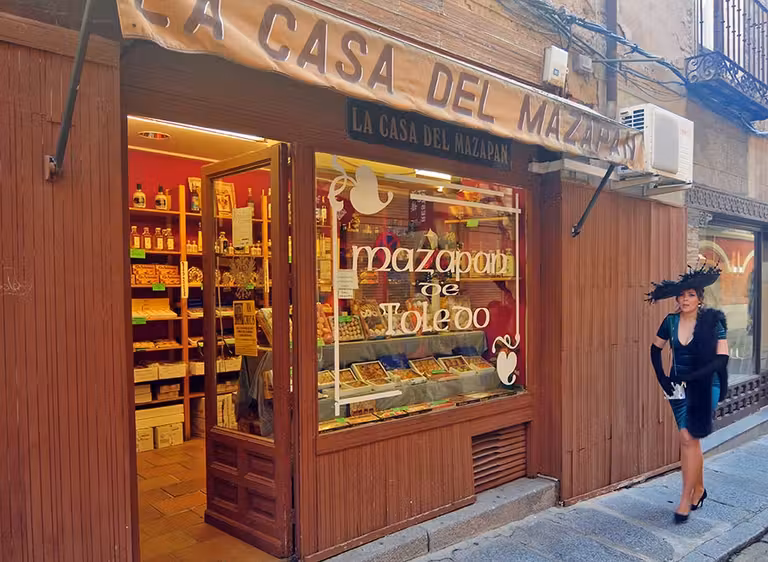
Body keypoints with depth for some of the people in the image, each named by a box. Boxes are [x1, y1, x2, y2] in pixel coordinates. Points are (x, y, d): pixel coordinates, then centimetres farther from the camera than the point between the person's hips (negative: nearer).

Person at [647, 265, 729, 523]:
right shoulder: (671, 321, -2)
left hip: (705, 387, -4)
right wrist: (662, 378, 3)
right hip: (679, 386, 4)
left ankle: (686, 499, 1)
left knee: (689, 439, -8)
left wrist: (692, 376, -23)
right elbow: (656, 349, 12)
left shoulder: (712, 322, -12)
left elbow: (722, 358, -15)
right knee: (690, 439, 12)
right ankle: (699, 489, 31)